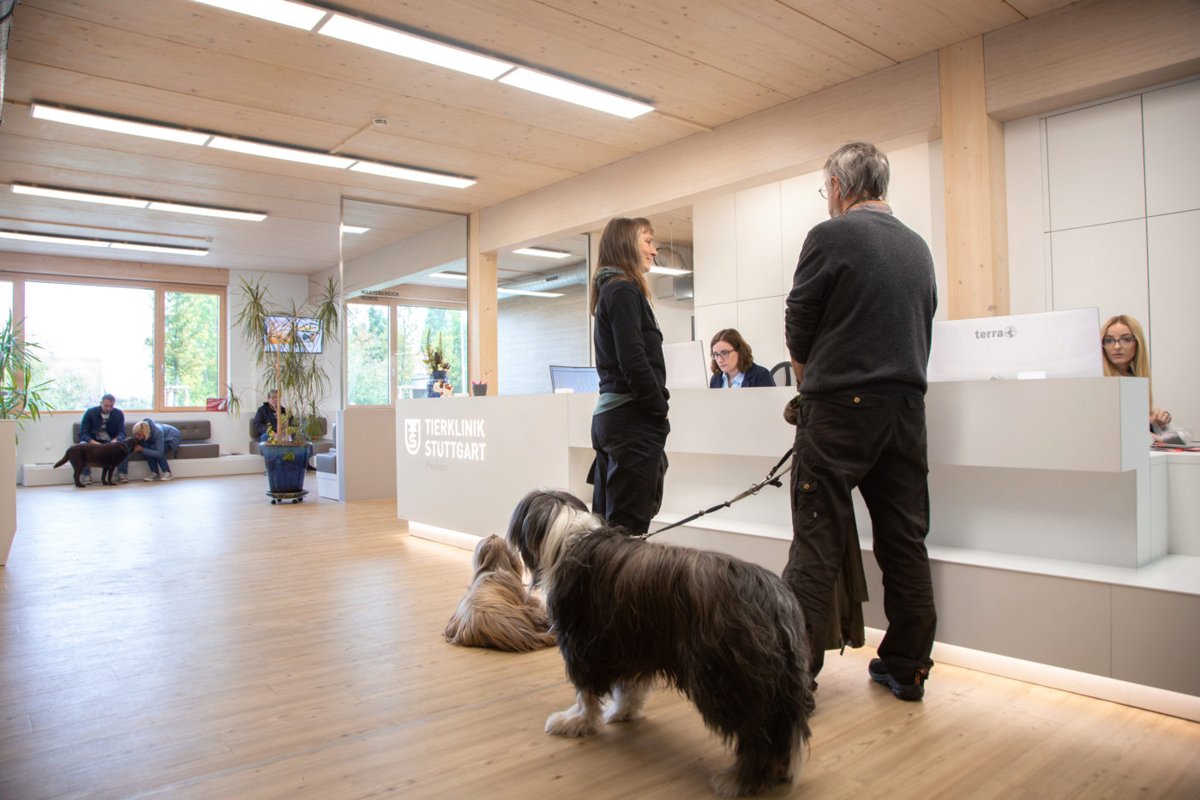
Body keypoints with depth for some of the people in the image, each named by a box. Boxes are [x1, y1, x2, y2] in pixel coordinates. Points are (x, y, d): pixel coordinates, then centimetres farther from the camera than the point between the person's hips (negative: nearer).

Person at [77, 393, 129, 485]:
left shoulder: (119, 414, -3)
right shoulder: (90, 412, -8)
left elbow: (121, 432, -8)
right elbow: (83, 433, -12)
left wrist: (116, 440, -33)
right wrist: (93, 442, -33)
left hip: (111, 442, 0)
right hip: (93, 441, 0)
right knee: (82, 445, -33)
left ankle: (122, 474, -25)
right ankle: (86, 475, -28)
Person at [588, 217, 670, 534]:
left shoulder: (609, 290, 20)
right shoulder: (624, 290, -8)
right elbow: (634, 362, -18)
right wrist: (661, 411, -8)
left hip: (609, 415, 9)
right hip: (633, 419, -9)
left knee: (606, 522, 12)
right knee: (628, 525, -6)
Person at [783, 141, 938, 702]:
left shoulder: (831, 235, -4)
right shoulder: (918, 247, 15)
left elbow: (797, 326, -1)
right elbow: (923, 331, 18)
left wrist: (808, 386, 15)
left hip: (840, 406, -6)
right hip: (906, 406, 6)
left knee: (816, 545, -3)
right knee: (905, 541, 10)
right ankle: (906, 669, 20)